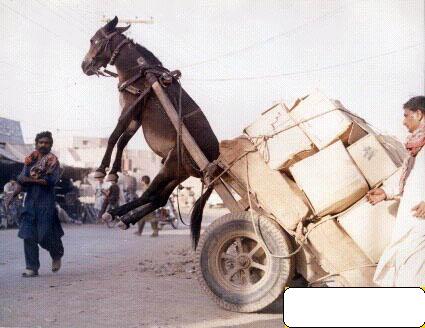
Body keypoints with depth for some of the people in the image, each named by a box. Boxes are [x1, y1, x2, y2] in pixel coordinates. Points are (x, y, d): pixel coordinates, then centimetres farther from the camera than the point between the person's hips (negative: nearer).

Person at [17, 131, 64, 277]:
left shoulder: (53, 161, 1)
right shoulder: (30, 160, 12)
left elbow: (52, 180, -13)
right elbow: (21, 178, 3)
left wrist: (31, 179, -11)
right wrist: (40, 180, -15)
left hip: (46, 203, -4)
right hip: (30, 201, 4)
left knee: (45, 236, -6)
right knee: (28, 236, -1)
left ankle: (57, 255, 24)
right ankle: (32, 268, 7)